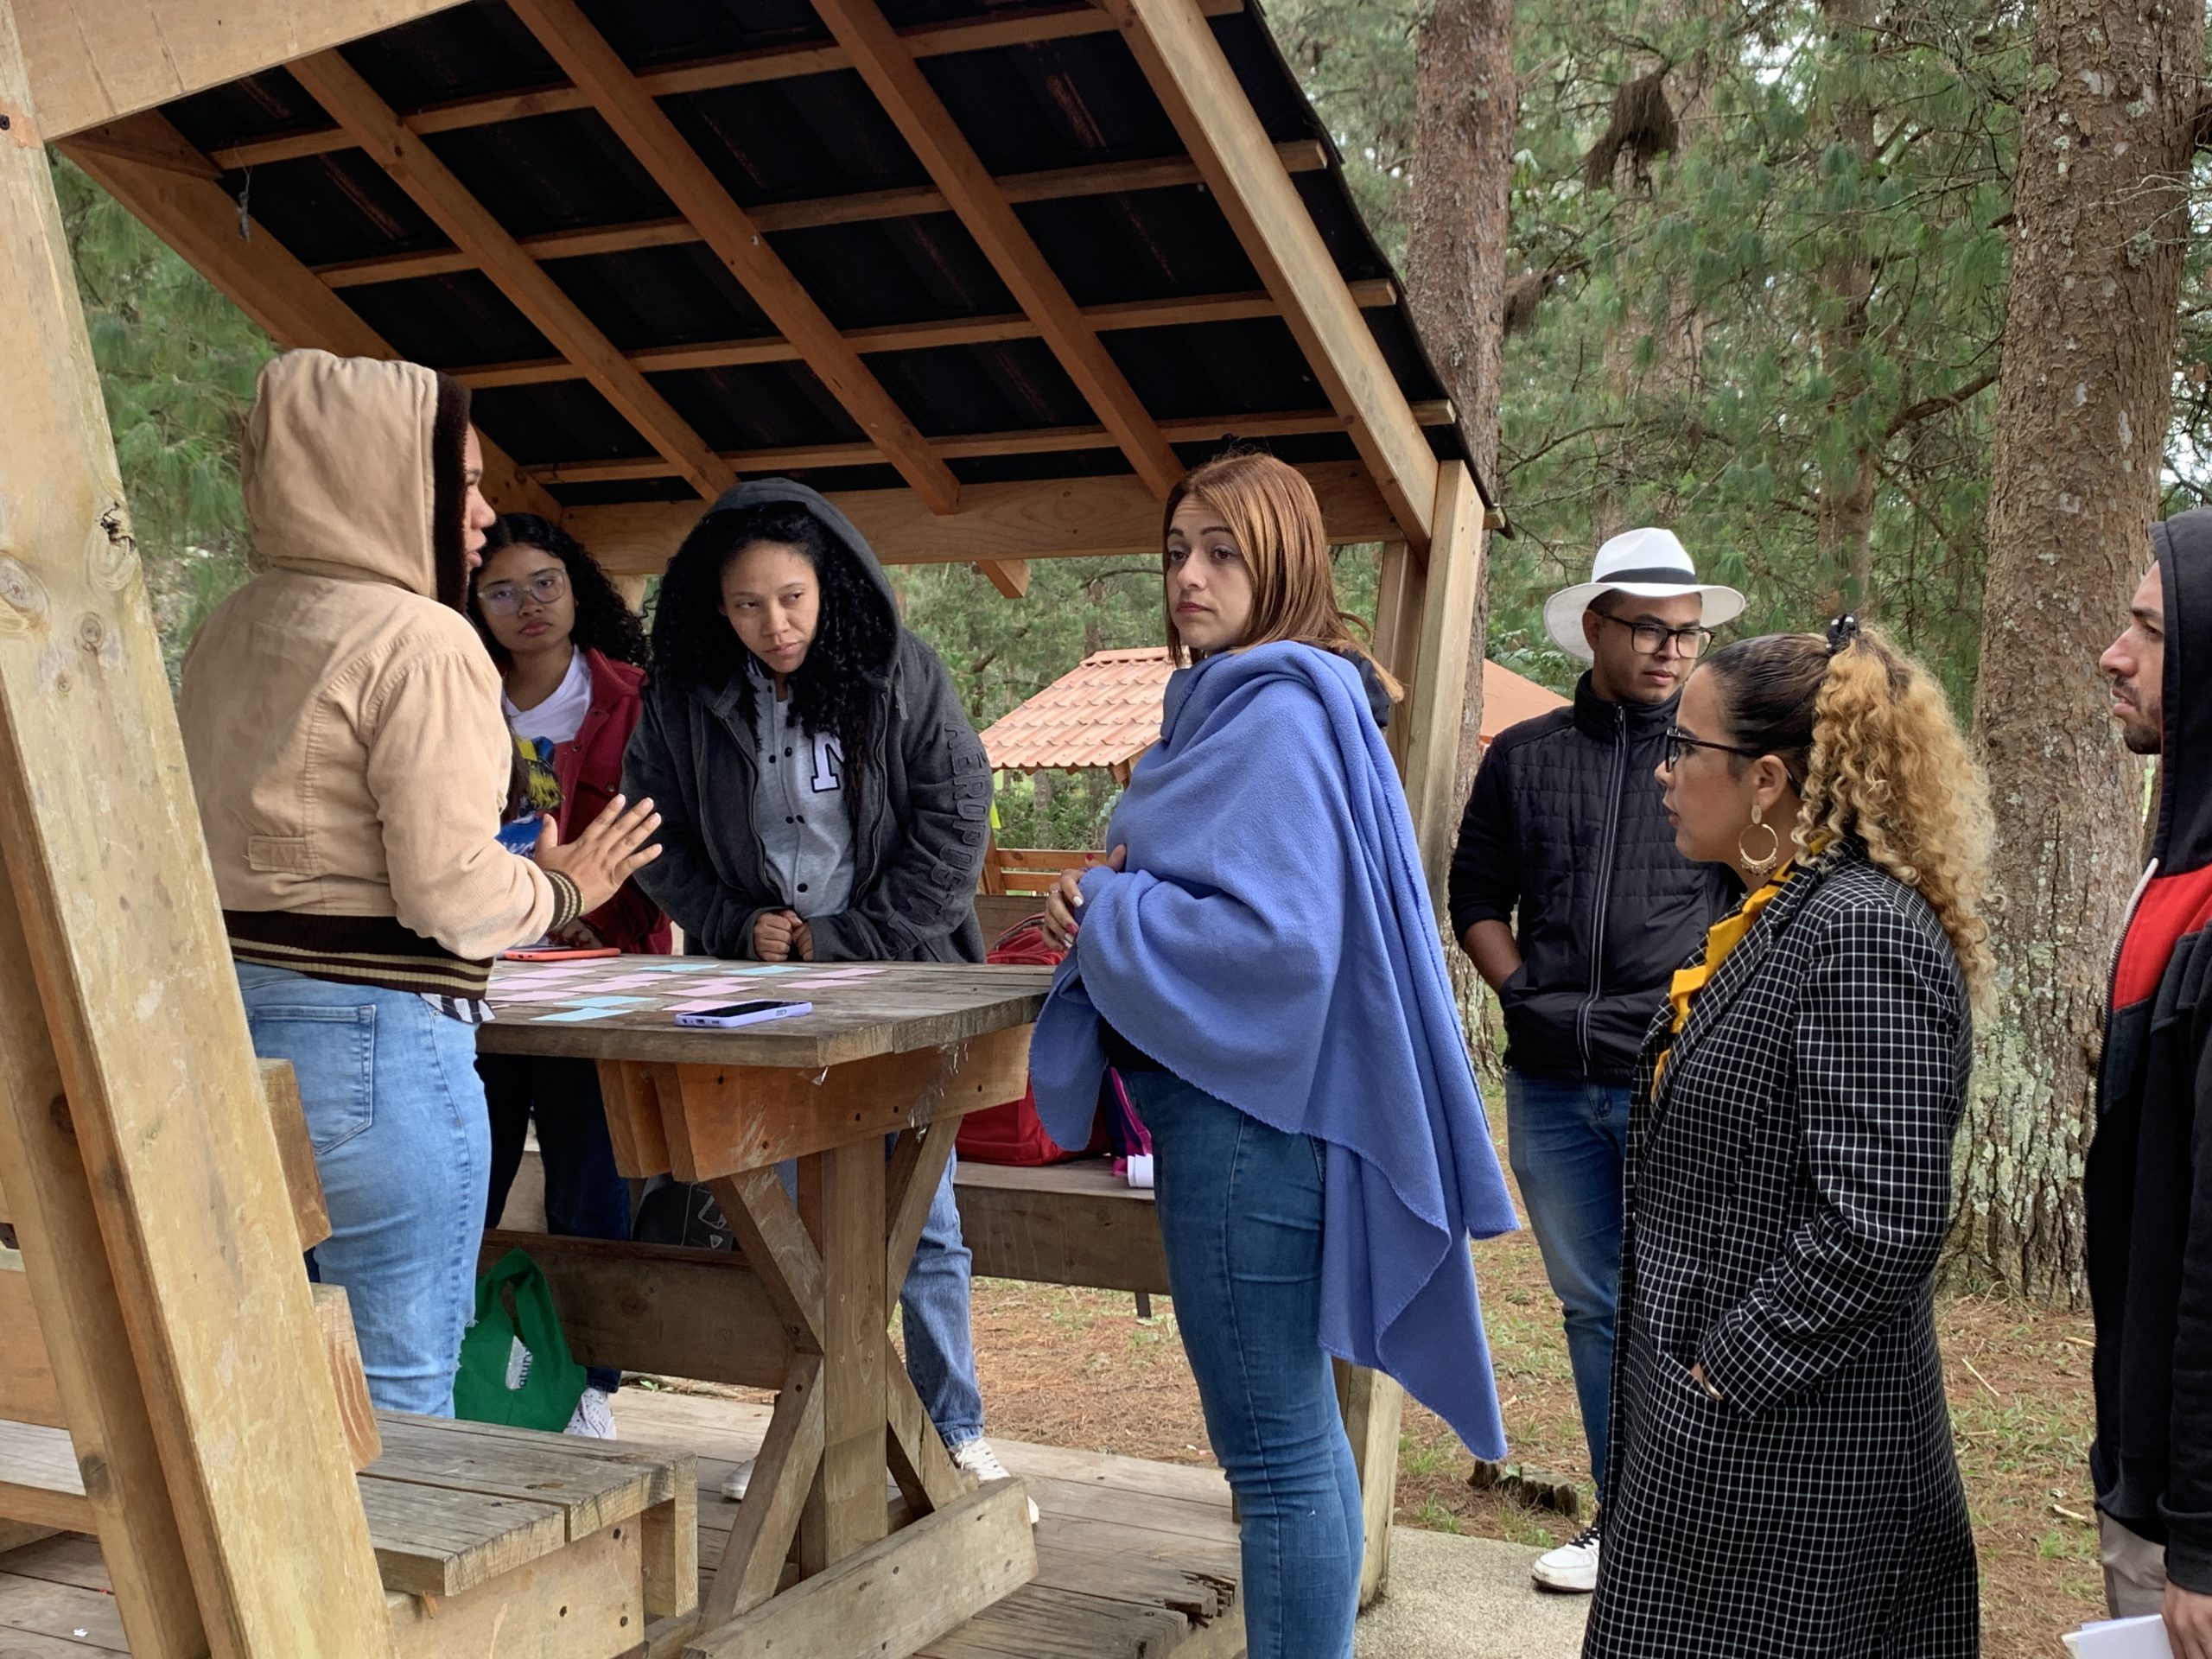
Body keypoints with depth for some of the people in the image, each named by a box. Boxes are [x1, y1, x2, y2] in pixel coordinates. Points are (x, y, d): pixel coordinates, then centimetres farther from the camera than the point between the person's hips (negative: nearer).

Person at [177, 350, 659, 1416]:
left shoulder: (232, 630, 13)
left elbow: (252, 839, 16)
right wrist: (564, 890, 1)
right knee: (398, 1397, 2)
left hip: (224, 1012, 9)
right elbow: (452, 895, -17)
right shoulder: (422, 642, -13)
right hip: (373, 1038, -9)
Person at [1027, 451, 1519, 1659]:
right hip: (1231, 1098, 11)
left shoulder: (1280, 717, -17)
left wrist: (1105, 914, -13)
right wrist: (1104, 902, 4)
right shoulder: (1228, 704, 14)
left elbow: (1277, 936, -25)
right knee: (1296, 1432, 19)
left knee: (1276, 1447, -2)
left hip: (1246, 1118, -11)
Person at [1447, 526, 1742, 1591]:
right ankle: (1625, 1523, 25)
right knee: (1592, 1305, 12)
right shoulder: (1522, 757, 10)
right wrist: (1526, 995, 3)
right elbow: (1476, 896, 16)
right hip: (1552, 1083, 4)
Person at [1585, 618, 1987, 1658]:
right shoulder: (1777, 918, 12)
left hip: (1782, 1447, -10)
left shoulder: (1862, 936, -20)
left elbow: (1882, 1228, -26)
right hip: (1712, 1419, 10)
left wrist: (1722, 1375, -20)